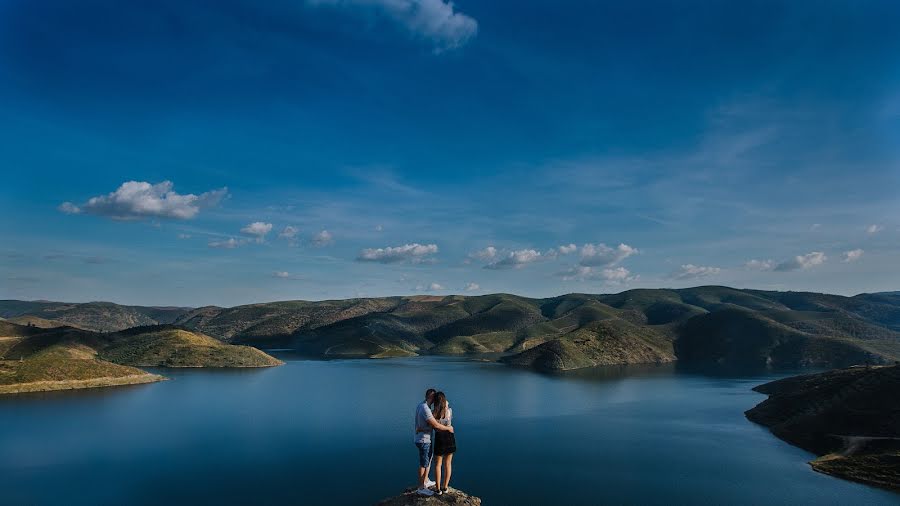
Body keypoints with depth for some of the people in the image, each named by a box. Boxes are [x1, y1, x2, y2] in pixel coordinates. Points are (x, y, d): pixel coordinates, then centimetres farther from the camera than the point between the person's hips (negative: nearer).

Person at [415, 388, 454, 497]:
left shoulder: (420, 406, 5)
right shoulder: (425, 409, -27)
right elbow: (436, 425, -28)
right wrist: (448, 428, -13)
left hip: (425, 439, 10)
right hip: (424, 440, -10)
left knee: (428, 461, 23)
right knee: (423, 464, 1)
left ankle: (426, 481, 37)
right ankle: (421, 488, 12)